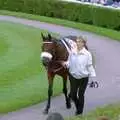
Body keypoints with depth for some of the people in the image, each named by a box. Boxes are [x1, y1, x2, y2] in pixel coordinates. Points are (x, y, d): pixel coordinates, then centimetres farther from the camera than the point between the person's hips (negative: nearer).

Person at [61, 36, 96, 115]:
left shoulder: (87, 54, -11)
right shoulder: (72, 53, -3)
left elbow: (90, 66, -6)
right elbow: (69, 62, 5)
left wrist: (93, 76, -8)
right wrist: (66, 64, -16)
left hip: (83, 77, -3)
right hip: (73, 77, 3)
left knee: (80, 95, 6)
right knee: (72, 95, 8)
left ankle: (80, 111, 24)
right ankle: (78, 106, 37)